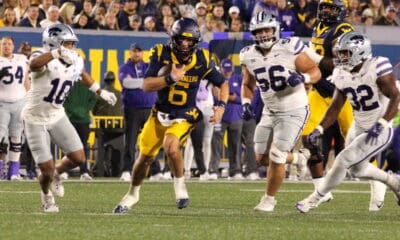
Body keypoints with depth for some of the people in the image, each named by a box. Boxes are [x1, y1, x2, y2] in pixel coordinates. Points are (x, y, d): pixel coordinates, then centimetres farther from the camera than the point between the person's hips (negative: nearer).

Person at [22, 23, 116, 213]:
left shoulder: (75, 62, -2)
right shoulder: (45, 59, -25)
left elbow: (82, 75, 23)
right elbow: (33, 64, -51)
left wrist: (101, 92, 32)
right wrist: (56, 53, -66)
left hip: (57, 117, 6)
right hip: (35, 119, -6)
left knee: (78, 158, -4)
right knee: (47, 171, -5)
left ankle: (56, 173, 30)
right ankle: (46, 194, 30)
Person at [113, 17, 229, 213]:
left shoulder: (202, 61, -9)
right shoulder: (161, 55, -12)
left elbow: (222, 84, 5)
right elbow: (146, 85, -19)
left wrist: (221, 106, -11)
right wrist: (171, 78, -31)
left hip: (184, 116, -2)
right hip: (160, 114, 2)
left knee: (171, 147, -30)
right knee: (145, 157, 10)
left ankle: (179, 185, -5)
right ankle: (132, 194, 36)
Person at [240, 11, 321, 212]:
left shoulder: (289, 48, -17)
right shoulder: (249, 56, -1)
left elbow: (315, 72, -10)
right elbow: (248, 84, 15)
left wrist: (302, 77, -31)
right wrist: (246, 103, -4)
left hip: (294, 112, -6)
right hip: (270, 112, 6)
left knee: (276, 157, -10)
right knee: (262, 158, 10)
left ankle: (269, 199, 9)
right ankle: (299, 159, 36)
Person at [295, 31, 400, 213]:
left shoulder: (377, 69, -23)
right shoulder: (342, 75, -3)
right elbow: (336, 106, 6)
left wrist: (381, 124, -32)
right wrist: (320, 129, -5)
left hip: (380, 131, -8)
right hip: (359, 128, 8)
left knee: (342, 160, -13)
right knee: (357, 169, 20)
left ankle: (315, 199, 4)